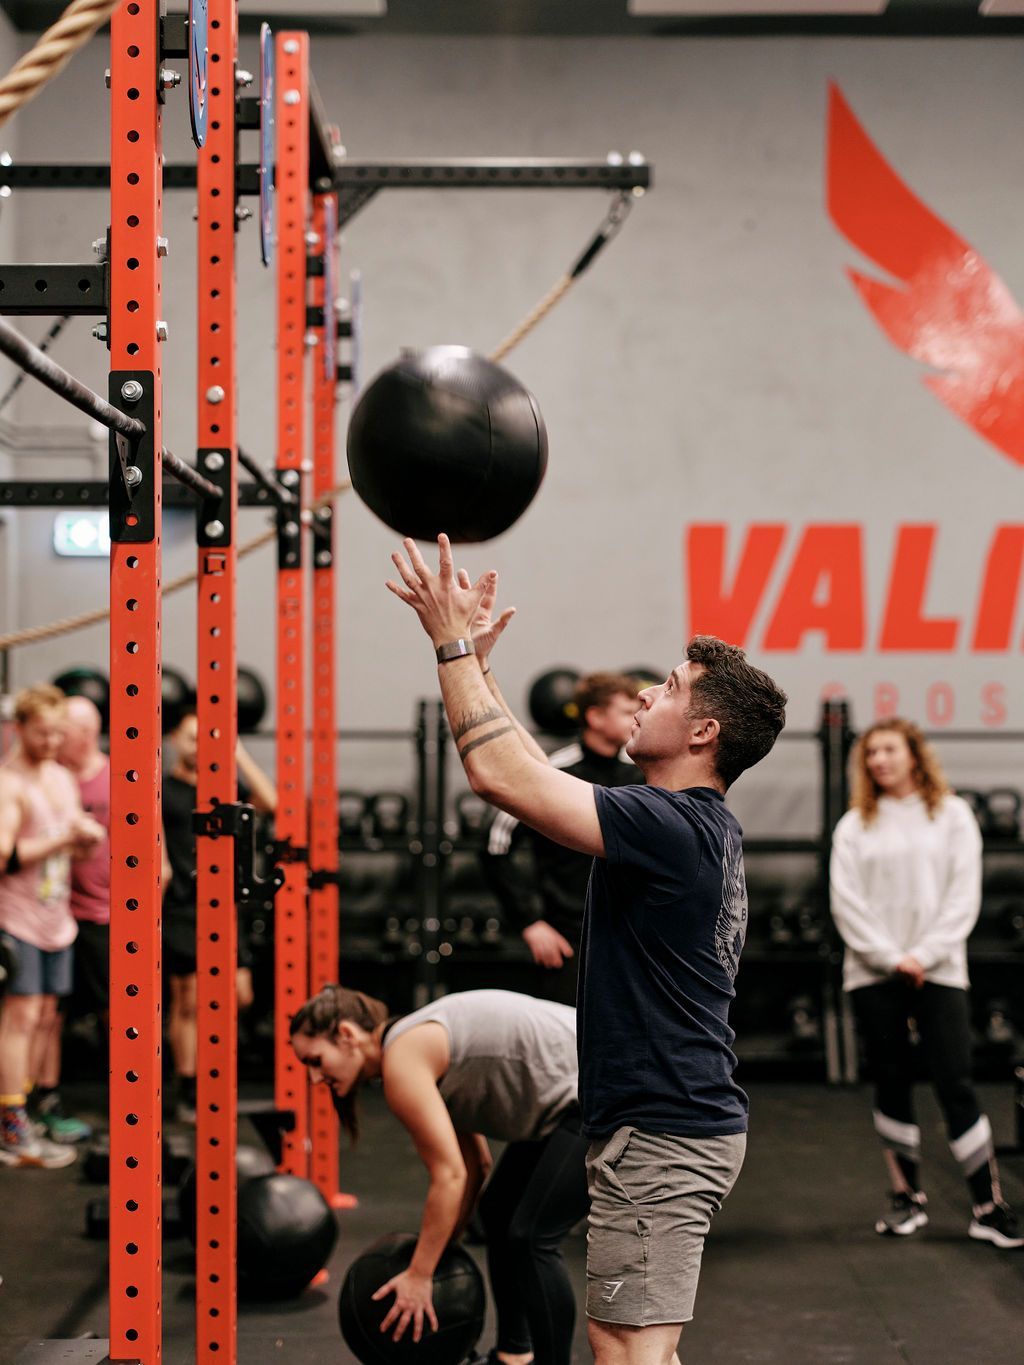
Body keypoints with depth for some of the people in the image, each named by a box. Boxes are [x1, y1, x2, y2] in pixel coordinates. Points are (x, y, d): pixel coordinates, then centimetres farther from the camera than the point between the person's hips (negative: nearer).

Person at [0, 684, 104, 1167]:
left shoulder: (62, 778, 14)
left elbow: (80, 846, 21)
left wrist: (88, 835, -2)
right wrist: (61, 839, -24)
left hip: (54, 917, 8)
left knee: (44, 1017, 8)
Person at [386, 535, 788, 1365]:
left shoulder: (671, 827, -18)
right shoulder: (697, 827, 13)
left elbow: (503, 776, -23)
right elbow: (537, 777, 21)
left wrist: (453, 645, -14)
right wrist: (478, 658, 21)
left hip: (661, 1133, -10)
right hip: (684, 1120, 10)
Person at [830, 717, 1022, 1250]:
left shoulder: (952, 815, 6)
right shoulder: (855, 826, 8)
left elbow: (963, 896, 1)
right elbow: (846, 903, 1)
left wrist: (924, 955, -9)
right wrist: (890, 958, -8)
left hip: (938, 969, -1)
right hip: (873, 973, 2)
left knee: (956, 1086, -7)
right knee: (892, 1085, 5)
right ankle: (906, 1197, 16)